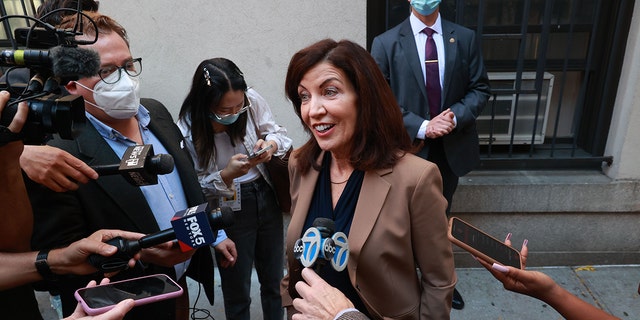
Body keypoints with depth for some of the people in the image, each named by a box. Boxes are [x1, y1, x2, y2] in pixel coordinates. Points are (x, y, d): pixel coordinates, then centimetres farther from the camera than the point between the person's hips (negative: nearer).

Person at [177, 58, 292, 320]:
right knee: (237, 293, 15)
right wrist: (226, 175, -27)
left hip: (266, 198, 3)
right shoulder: (187, 130, -17)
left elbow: (278, 133, 1)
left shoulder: (253, 101, -13)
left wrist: (270, 144, -21)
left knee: (274, 282, 19)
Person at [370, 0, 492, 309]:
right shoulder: (385, 43, -9)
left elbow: (479, 88, 2)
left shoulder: (465, 38, 0)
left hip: (451, 147, 3)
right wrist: (422, 127, -21)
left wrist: (455, 117, -17)